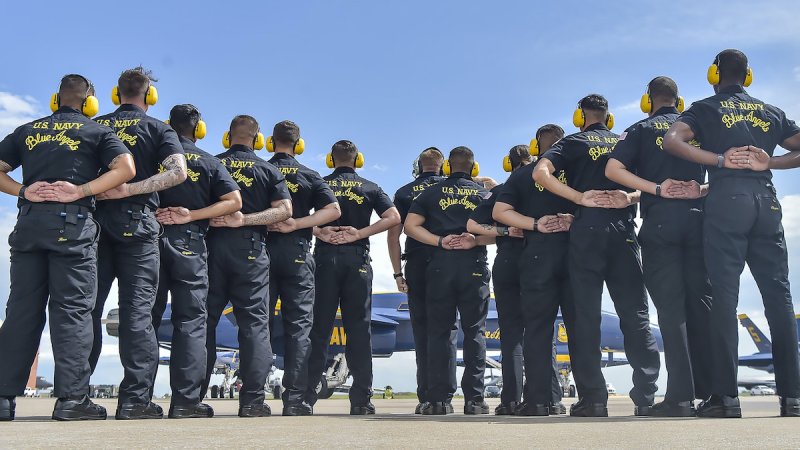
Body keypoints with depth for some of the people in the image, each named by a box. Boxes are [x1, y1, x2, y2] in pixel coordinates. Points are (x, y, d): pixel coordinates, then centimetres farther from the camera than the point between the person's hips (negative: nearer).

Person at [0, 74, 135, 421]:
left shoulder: (28, 130, 18)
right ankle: (71, 398, -6)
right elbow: (125, 168, -8)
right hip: (73, 224, -4)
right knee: (72, 309, -4)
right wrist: (82, 191, -9)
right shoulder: (96, 132, 7)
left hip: (29, 223, 4)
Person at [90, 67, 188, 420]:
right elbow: (177, 172, -12)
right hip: (136, 223, -3)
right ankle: (135, 399, -7)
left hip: (94, 219, 3)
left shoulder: (96, 126, 13)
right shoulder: (158, 129, 5)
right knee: (137, 309, -4)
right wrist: (129, 190, -13)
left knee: (87, 307, 7)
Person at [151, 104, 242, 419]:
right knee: (190, 320, -1)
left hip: (151, 238, 2)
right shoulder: (209, 162, 8)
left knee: (146, 317, 6)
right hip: (189, 244, -2)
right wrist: (191, 215, -7)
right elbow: (234, 200, -3)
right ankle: (186, 400, -6)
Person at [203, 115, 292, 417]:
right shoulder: (268, 170, 9)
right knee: (254, 322, -1)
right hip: (250, 248, -1)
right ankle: (252, 399, -6)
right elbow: (284, 209, -4)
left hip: (212, 245, 1)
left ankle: (193, 395, 6)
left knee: (204, 319, 6)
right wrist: (246, 219, -8)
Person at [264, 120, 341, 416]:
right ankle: (294, 398, -5)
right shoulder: (309, 176, 8)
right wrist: (296, 224, -8)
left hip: (262, 249, 1)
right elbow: (333, 209, -4)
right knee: (298, 326, 0)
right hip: (297, 253, -1)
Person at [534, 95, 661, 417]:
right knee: (635, 315, 3)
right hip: (624, 231, 3)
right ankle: (646, 396, -3)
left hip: (587, 230, -2)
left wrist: (581, 198, -9)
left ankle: (592, 399, -5)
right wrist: (631, 197, -4)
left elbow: (541, 172, -6)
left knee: (586, 316, -1)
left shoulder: (573, 142, 11)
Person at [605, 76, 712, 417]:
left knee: (671, 306, -4)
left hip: (660, 220, -2)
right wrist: (702, 190, -1)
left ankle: (680, 396, -9)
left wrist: (657, 189, -8)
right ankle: (711, 390, 9)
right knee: (701, 302, 8)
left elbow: (612, 169, -6)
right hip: (697, 218, 3)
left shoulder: (641, 129, 10)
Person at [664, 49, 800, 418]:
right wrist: (770, 162, 4)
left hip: (726, 200, -3)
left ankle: (725, 396, -9)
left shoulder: (706, 108, 11)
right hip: (766, 200, 4)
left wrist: (720, 160, -8)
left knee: (724, 297, -6)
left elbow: (672, 141, -7)